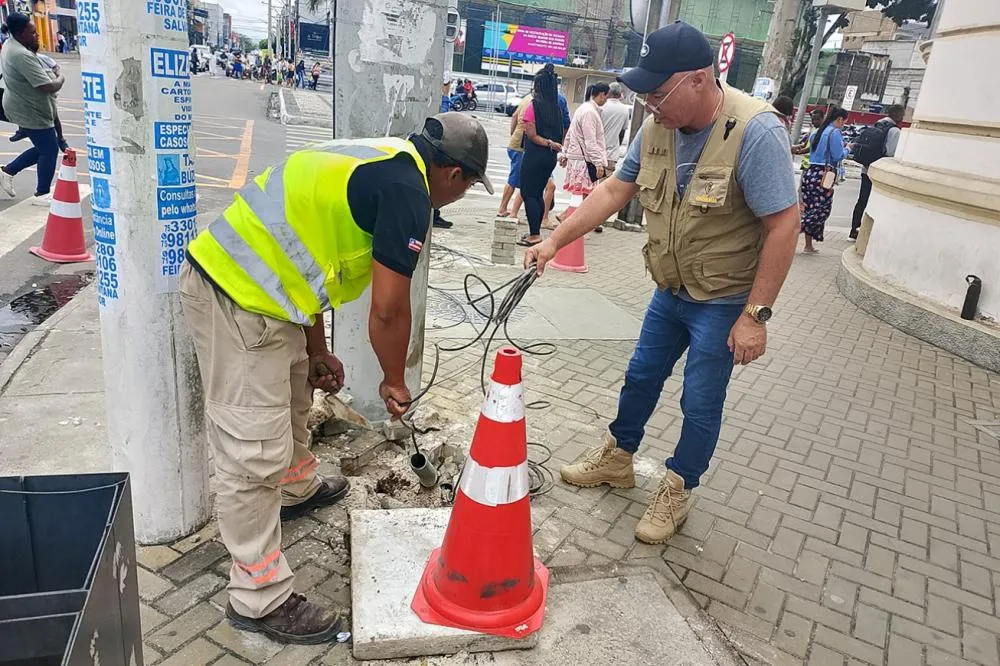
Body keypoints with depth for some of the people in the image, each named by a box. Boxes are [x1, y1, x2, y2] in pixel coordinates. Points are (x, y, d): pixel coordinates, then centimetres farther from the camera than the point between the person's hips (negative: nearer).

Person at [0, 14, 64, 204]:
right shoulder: (22, 56, -26)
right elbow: (49, 87, -28)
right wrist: (60, 78, -8)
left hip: (25, 108, 10)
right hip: (31, 112, -10)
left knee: (42, 148, 19)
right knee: (50, 150, -1)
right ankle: (42, 194, 9)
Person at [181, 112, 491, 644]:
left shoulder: (374, 162, 17)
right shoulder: (407, 190, -12)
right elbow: (388, 309, -14)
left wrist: (317, 352, 25)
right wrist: (394, 381, 5)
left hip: (225, 269, 11)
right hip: (239, 300, -11)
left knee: (292, 391, 29)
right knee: (254, 452, -2)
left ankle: (297, 489, 53)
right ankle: (259, 599, 13)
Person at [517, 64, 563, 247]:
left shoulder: (533, 105, -11)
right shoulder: (556, 107, 8)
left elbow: (532, 135, -14)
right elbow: (561, 133, 8)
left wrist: (549, 143, -9)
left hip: (534, 156, -7)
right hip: (550, 157, 7)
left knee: (528, 194, 0)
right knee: (538, 193, 16)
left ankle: (534, 235, -4)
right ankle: (535, 232, 21)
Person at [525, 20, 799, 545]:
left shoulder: (755, 132, -26)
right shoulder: (658, 127, -7)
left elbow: (784, 225, -24)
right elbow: (614, 190, 0)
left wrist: (755, 315, -23)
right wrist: (555, 240, -7)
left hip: (724, 302, -6)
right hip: (671, 290, 6)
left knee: (700, 403, 6)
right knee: (641, 377, 19)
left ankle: (677, 492, 28)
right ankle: (616, 460, 40)